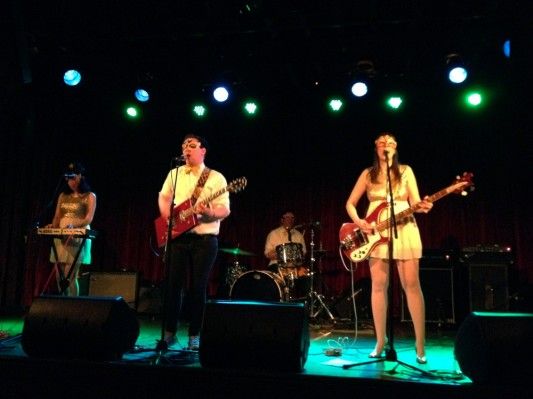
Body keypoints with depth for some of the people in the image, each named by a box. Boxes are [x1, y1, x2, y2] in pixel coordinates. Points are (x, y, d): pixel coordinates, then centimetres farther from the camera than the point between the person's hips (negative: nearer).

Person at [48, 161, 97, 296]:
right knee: (59, 276, 5)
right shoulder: (63, 196, 16)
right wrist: (53, 227, -8)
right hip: (61, 237, 5)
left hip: (77, 238, -5)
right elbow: (57, 216, 14)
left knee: (69, 277, -9)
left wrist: (72, 225, -28)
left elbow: (89, 219, -11)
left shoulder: (90, 196, 0)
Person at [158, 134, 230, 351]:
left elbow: (225, 210, -6)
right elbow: (164, 196, 15)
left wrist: (209, 213, -26)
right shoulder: (175, 174, 13)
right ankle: (169, 331, 17)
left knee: (198, 287, 1)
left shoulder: (216, 177, 0)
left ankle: (195, 335, 12)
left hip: (205, 239, -3)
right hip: (178, 236, 3)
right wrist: (167, 216, -5)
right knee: (173, 284, 4)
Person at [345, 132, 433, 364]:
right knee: (379, 285, -1)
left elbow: (415, 202, 3)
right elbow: (350, 203, 10)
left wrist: (421, 207, -20)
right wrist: (358, 222, -8)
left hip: (404, 229, -1)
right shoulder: (368, 174, 10)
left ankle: (420, 345, -1)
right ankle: (380, 342, 7)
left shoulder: (405, 171, 9)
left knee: (411, 284, -6)